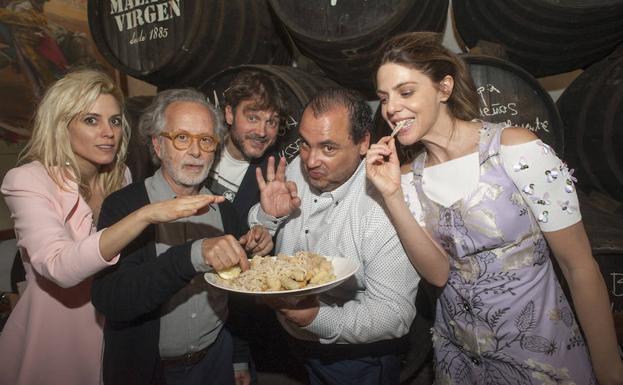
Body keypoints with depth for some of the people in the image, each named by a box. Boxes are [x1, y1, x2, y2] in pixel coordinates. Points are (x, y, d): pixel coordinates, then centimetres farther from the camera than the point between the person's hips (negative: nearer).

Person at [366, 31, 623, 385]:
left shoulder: (516, 149, -19)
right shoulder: (411, 178, -5)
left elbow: (580, 266, -14)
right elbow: (439, 273, -11)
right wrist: (392, 195, -21)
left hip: (540, 352, -4)